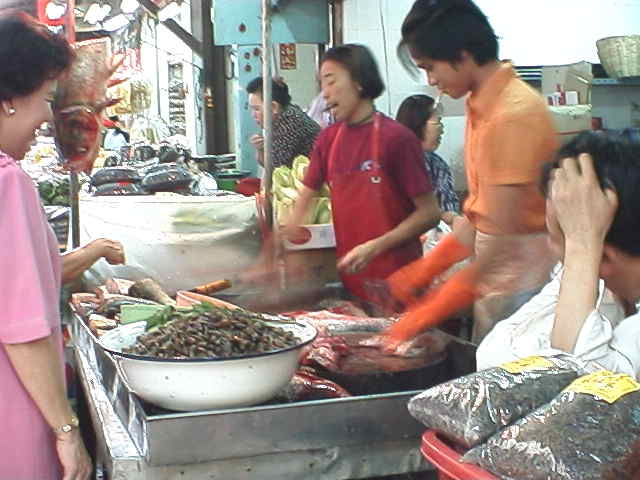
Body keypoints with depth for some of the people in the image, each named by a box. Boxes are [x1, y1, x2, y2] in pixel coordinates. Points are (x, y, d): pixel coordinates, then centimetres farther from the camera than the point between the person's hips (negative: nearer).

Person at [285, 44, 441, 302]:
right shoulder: (329, 138, 4)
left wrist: (375, 247, -20)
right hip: (349, 277, 5)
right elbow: (304, 199, 10)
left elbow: (429, 213, -13)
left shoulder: (396, 138, -13)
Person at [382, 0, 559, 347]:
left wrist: (430, 311, -17)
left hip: (522, 278, -8)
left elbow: (502, 238, -21)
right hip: (493, 273, 8)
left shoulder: (514, 114, -20)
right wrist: (424, 270, 8)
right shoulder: (481, 107, 8)